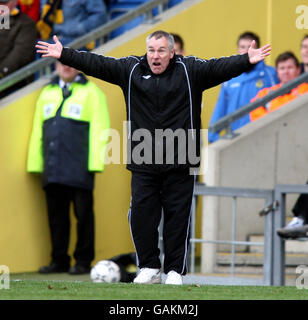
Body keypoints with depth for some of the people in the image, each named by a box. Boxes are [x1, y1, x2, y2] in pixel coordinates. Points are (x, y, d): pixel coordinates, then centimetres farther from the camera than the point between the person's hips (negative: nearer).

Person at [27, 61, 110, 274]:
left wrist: (95, 162, -12)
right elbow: (37, 130, 20)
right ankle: (59, 261, 14)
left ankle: (83, 262, 4)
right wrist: (35, 162, 12)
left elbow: (99, 129, -4)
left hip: (79, 169, -5)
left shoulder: (91, 92, 2)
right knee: (56, 215, 7)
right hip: (52, 169, 5)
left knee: (83, 214, -2)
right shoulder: (47, 93, 18)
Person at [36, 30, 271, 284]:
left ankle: (175, 271, 10)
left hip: (180, 163, -2)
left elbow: (219, 68, -9)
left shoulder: (189, 71, 1)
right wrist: (64, 54, -2)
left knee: (177, 218, 1)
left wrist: (247, 61, -25)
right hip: (143, 163, 2)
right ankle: (149, 269, 12)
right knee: (141, 215, 0)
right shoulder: (132, 70, 6)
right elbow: (97, 64, 4)